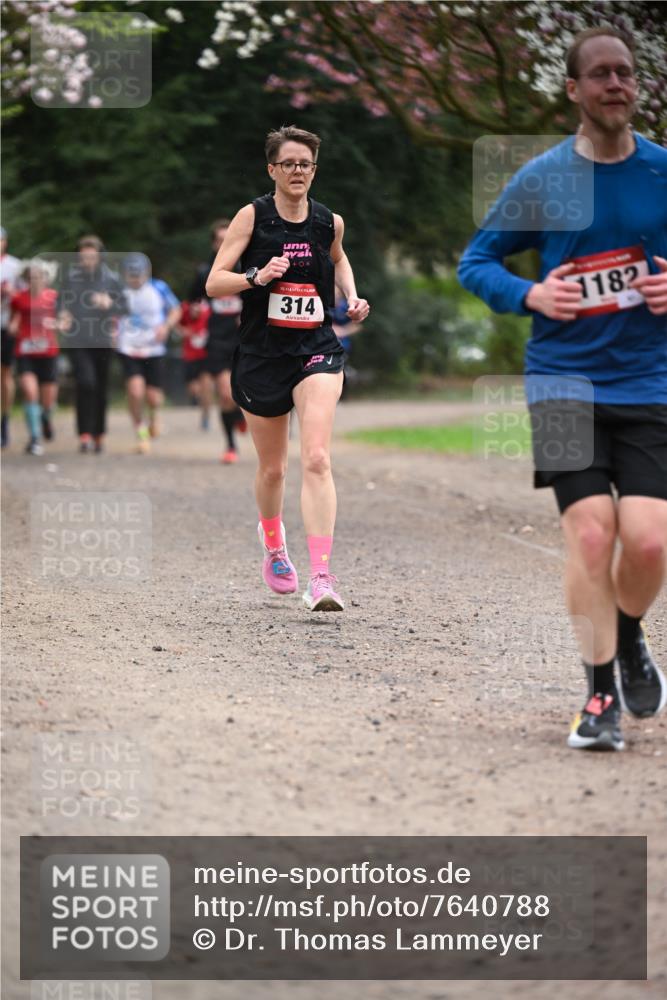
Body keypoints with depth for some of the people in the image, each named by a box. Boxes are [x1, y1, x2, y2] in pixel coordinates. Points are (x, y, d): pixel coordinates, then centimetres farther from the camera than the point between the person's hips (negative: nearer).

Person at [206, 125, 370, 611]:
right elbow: (214, 283, -9)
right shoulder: (253, 216, -6)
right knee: (272, 467, 14)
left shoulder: (330, 222, 2)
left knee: (317, 459, -18)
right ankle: (274, 544, 45)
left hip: (317, 351, 0)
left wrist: (353, 297, 11)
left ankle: (322, 577, -24)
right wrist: (257, 277, -26)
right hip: (262, 353, 0)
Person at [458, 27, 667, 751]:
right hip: (564, 377, -1)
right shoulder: (541, 179, 1)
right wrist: (530, 295, -10)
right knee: (590, 532, -13)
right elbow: (476, 261, 8)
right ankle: (601, 697, 1)